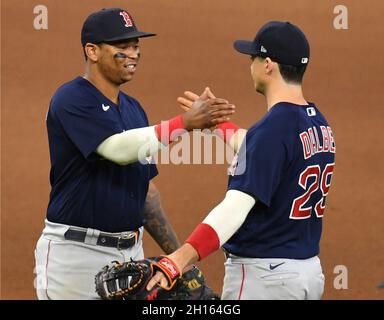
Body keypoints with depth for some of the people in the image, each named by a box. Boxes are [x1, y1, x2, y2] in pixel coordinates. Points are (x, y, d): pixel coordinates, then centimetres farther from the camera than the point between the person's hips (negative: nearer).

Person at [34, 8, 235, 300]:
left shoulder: (133, 109, 14)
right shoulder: (72, 100, -11)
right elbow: (118, 148, -28)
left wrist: (176, 253, 12)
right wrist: (185, 122, -33)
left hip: (131, 252, 8)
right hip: (76, 251, -8)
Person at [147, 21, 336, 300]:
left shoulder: (272, 128, -20)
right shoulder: (320, 125, 7)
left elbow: (237, 205, -30)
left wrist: (180, 259, -38)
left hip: (263, 274, -9)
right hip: (310, 271, 9)